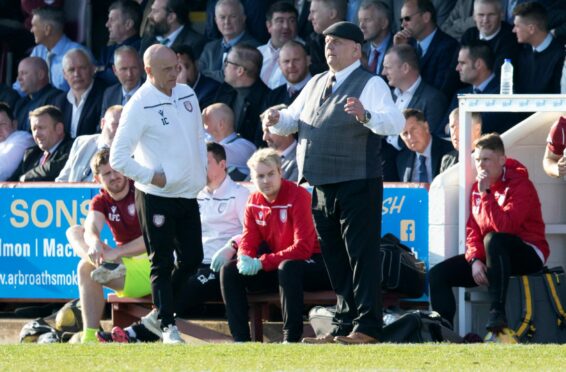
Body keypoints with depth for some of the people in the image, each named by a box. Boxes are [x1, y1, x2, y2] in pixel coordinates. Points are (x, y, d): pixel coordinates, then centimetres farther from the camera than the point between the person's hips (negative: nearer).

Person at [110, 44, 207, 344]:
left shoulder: (187, 94, 7)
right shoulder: (139, 106, -14)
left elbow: (199, 136, 21)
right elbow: (118, 158, -14)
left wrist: (202, 171, 9)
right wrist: (151, 177, -14)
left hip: (188, 194, 7)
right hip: (156, 196, -7)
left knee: (193, 257, 10)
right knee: (161, 264, -2)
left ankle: (159, 312, 26)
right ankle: (168, 326, 3)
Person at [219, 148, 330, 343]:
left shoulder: (298, 196, -19)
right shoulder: (254, 201, 3)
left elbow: (303, 247, -24)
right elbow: (248, 239, 4)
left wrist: (262, 262, -29)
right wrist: (244, 258, -22)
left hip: (312, 264, -7)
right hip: (275, 267, 7)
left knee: (287, 268, -40)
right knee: (229, 271, -7)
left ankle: (291, 339, -33)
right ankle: (241, 339, -10)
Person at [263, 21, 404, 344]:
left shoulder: (370, 85, -7)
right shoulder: (317, 84, 18)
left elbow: (396, 123, -21)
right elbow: (292, 121, 23)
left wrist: (366, 115, -40)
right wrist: (277, 119, -1)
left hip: (357, 184, -8)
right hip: (322, 185, 8)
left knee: (362, 255, -9)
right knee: (335, 258, 12)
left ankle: (367, 327, -10)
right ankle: (344, 325, 19)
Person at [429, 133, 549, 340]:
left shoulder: (520, 185, -15)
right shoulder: (477, 186, 8)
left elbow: (504, 226, -30)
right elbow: (473, 228, 4)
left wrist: (486, 194, -27)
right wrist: (474, 259, -12)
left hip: (528, 254, -7)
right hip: (488, 255, 7)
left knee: (493, 240, -39)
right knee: (438, 274, -7)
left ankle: (497, 314, -40)